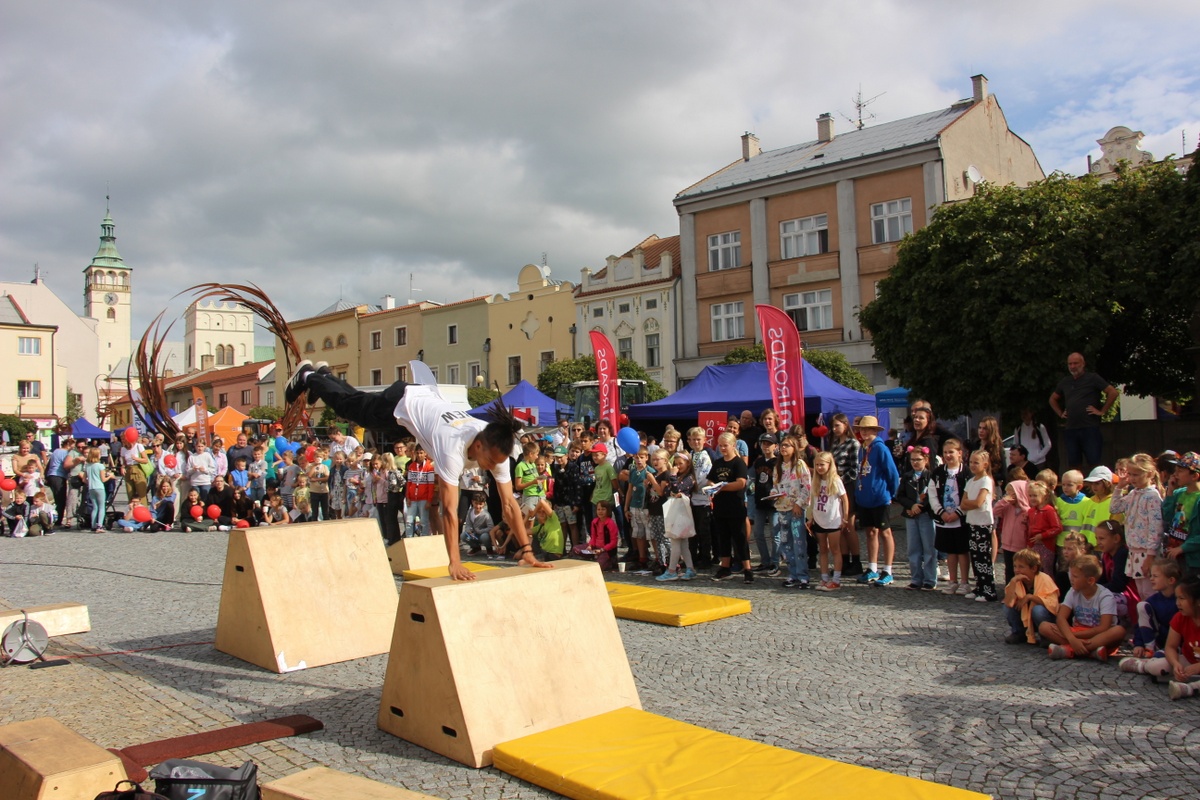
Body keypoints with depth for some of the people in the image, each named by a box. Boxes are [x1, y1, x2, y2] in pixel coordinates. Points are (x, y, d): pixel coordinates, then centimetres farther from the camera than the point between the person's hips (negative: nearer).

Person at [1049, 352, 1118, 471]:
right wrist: (1060, 413, 18)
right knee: (1074, 465, 6)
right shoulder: (1065, 382, 16)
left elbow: (1113, 392, -6)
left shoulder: (1092, 378, 0)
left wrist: (1102, 411, -8)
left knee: (1094, 463, -7)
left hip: (1090, 428, -5)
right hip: (1071, 429, 5)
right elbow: (1053, 399, 30)